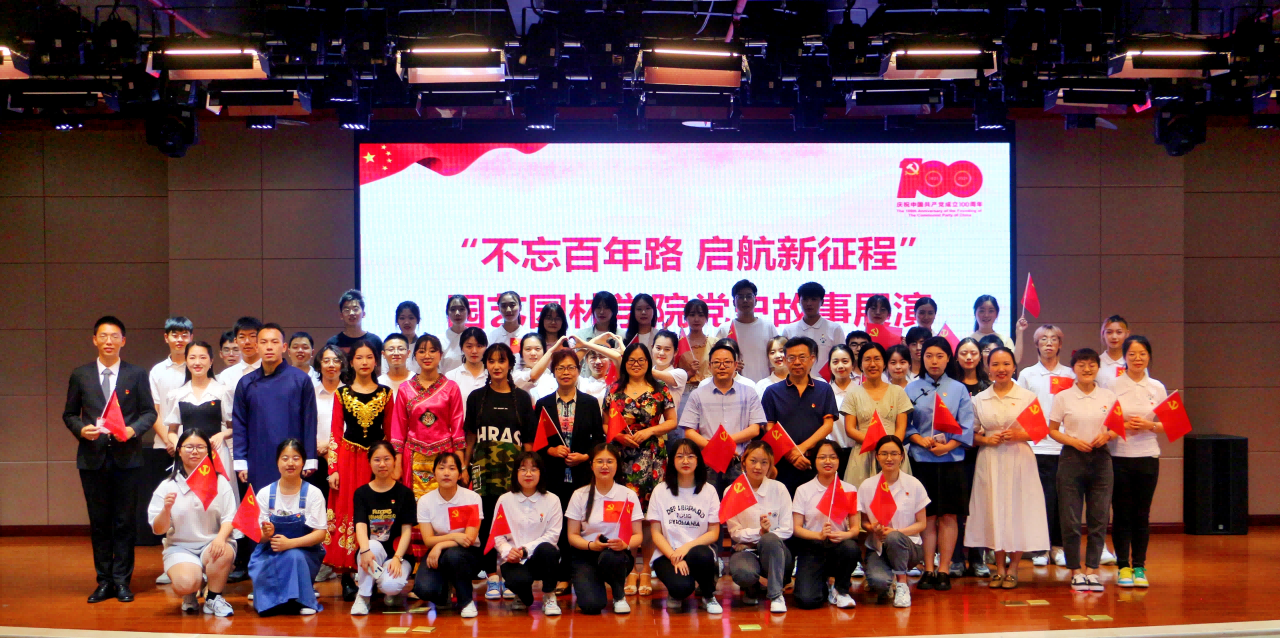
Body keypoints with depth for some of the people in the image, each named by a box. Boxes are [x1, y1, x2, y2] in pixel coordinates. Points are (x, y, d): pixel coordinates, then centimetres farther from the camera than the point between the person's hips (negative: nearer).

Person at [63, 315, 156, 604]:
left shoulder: (137, 374, 5)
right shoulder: (80, 375, 7)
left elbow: (149, 412, 5)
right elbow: (69, 414, 10)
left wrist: (133, 429, -13)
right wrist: (81, 429, -10)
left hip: (126, 455, -1)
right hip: (93, 457, 1)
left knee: (125, 521, 1)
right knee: (99, 522, 6)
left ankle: (122, 581, 8)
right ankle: (104, 581, 13)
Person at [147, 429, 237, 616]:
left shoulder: (220, 482, 4)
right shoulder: (167, 487, 3)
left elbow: (229, 518, -3)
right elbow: (158, 529, 1)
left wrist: (221, 537, -24)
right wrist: (166, 510, -20)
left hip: (211, 544, 1)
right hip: (180, 547, -1)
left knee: (224, 552, -36)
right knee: (185, 584, -32)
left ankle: (213, 598, -6)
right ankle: (191, 593, 10)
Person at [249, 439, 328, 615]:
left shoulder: (313, 494, -4)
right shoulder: (265, 494, 2)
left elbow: (320, 533, -10)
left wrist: (290, 543, -25)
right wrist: (265, 534, -25)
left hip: (304, 554, -1)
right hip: (270, 554, 1)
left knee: (293, 556, -35)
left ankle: (304, 599, -14)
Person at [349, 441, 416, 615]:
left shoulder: (404, 493, 3)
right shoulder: (361, 493, 5)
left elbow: (407, 530, -4)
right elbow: (360, 525, -10)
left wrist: (397, 558, -20)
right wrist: (365, 550, -31)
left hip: (397, 554, -1)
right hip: (370, 552, 1)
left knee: (391, 585, -32)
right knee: (374, 545, -35)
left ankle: (393, 593, 8)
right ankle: (363, 596, -15)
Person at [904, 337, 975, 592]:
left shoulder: (958, 389, 7)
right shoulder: (912, 389, 7)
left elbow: (966, 427, 1)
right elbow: (904, 425, 3)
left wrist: (947, 445, -13)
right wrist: (921, 440, -14)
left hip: (951, 460, 0)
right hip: (921, 460, 0)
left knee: (948, 516, 0)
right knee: (927, 517, 2)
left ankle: (943, 571, 6)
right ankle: (928, 570, 8)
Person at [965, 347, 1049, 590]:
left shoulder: (1028, 397, 2)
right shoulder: (979, 400, 8)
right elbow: (971, 434, 11)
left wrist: (1020, 435, -13)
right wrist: (985, 440, -8)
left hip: (1019, 460, -2)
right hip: (990, 461, 2)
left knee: (1018, 512, -1)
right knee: (994, 511, 3)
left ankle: (1013, 569, 9)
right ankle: (999, 568, 14)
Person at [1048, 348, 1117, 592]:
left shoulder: (1108, 397, 6)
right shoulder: (1063, 397, 1)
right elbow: (1052, 430, 3)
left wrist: (1107, 435, -10)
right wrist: (1073, 441, -13)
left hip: (1100, 459, 2)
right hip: (1072, 459, -2)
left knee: (1099, 518, 2)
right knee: (1071, 519, -1)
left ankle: (1092, 570, 11)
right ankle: (1075, 570, 9)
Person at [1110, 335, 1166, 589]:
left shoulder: (1157, 388, 7)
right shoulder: (1113, 386, 0)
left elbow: (1167, 425, 9)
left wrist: (1149, 425, -10)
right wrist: (1123, 425, -16)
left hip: (1147, 456, 2)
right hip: (1119, 456, -2)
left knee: (1142, 514, 4)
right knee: (1121, 513, 1)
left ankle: (1139, 567, 11)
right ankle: (1123, 566, 8)